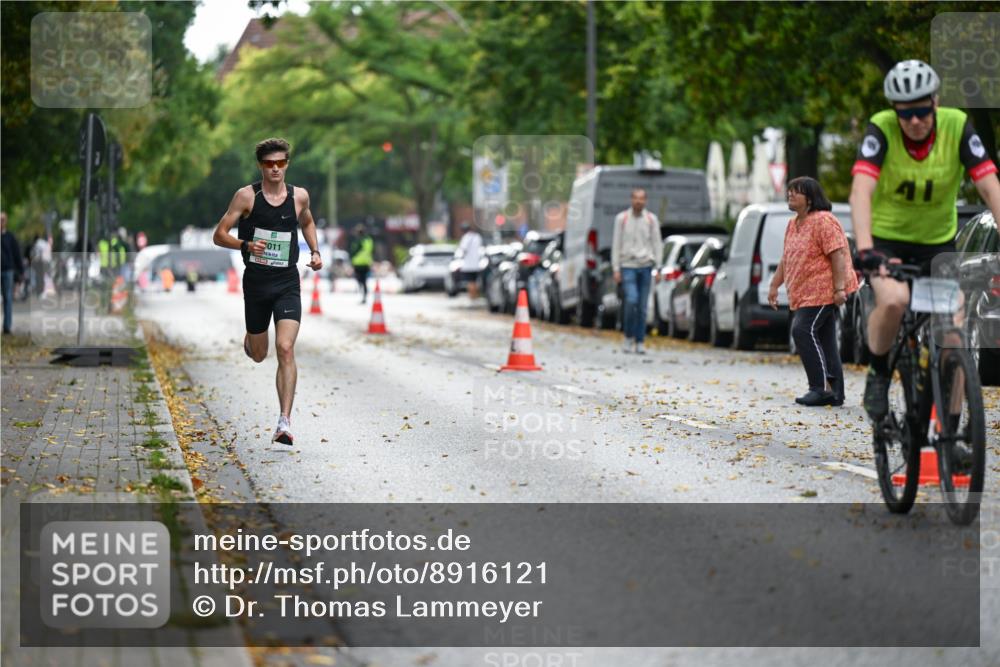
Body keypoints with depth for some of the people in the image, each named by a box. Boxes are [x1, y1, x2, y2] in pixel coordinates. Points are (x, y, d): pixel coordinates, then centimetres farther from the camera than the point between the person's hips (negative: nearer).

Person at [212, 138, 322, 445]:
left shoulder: (299, 196, 3)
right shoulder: (246, 195, -5)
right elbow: (219, 235, -4)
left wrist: (315, 251, 10)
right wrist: (246, 245, -22)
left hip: (287, 283, 0)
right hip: (256, 282, 0)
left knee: (285, 349, -17)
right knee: (258, 355, 13)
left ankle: (285, 422, -18)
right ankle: (249, 338, 53)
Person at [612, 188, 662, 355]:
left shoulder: (651, 219, 5)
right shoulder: (621, 218, 1)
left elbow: (657, 244, 6)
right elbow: (616, 245, 2)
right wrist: (616, 269, -3)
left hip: (645, 266, 2)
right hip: (628, 266, -2)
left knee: (642, 306, 2)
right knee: (632, 300, -18)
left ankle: (639, 342, 10)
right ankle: (628, 337, 0)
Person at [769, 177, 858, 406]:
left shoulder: (823, 221, -12)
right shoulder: (793, 225, 18)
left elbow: (838, 255, -18)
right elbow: (786, 259, 25)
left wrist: (839, 288, -24)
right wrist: (774, 285, 21)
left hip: (823, 291, -10)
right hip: (805, 293, 10)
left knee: (803, 330, -18)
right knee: (824, 340, 8)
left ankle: (822, 387, -19)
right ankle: (835, 392, 9)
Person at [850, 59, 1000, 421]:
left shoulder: (957, 126, -17)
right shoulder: (881, 129, -21)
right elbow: (861, 190, -32)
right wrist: (865, 249, -47)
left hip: (938, 241, 2)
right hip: (887, 238, -2)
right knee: (894, 301, -31)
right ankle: (878, 374, -3)